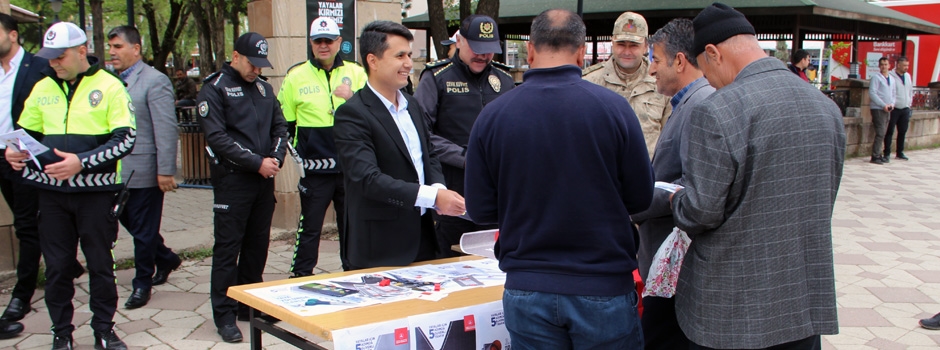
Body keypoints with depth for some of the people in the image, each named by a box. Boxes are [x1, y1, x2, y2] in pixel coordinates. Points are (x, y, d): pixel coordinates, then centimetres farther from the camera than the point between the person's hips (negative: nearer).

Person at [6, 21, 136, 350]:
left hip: (96, 191, -3)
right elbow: (26, 132, 17)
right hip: (52, 191, 3)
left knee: (101, 264, 8)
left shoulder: (109, 86, -4)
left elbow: (125, 139, -10)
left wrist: (82, 162, -21)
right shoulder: (42, 88, 8)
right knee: (57, 266, 9)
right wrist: (14, 151, -6)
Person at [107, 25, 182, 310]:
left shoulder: (154, 81, -11)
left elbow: (166, 129, -16)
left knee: (143, 231, 4)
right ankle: (166, 258, 38)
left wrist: (166, 171, -20)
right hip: (118, 171, 7)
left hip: (144, 172, -7)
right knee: (130, 222, 17)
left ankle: (142, 283, 19)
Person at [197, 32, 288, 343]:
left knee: (258, 244, 12)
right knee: (228, 247, -1)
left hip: (264, 179, 6)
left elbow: (280, 126, 15)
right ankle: (224, 315, 7)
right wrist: (257, 163, -16)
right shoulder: (214, 89, -5)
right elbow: (217, 136, -14)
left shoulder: (264, 88, 14)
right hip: (232, 180, -6)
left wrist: (276, 158, -5)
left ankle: (249, 304, 25)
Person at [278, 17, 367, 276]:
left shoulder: (356, 73, 5)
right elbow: (284, 123, 8)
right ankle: (300, 277, 17)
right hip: (314, 168, -1)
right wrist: (297, 151, 1)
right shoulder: (296, 76, 2)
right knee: (309, 227, 6)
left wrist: (352, 97, -19)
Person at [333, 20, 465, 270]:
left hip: (423, 240, 7)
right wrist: (433, 196, -30)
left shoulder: (412, 105, 12)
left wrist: (439, 189, -6)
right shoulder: (352, 114, -14)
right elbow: (368, 178, -24)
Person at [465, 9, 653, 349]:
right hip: (604, 286, -1)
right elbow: (641, 197, -3)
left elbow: (480, 210, -2)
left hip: (526, 292, 1)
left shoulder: (491, 115, -7)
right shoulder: (613, 107, -11)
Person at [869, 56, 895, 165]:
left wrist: (892, 104, 1)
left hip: (887, 110, 7)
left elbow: (894, 93, 21)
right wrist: (884, 105, -16)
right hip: (877, 108, -7)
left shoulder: (892, 79, 16)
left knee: (883, 133, 8)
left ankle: (879, 154, 14)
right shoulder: (876, 77, -6)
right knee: (880, 133, -12)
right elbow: (872, 93, -12)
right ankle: (875, 156, -9)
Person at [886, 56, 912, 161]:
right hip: (894, 109, -7)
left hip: (905, 109, 7)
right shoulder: (891, 76, -13)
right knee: (890, 132, -3)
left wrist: (909, 102, 14)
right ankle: (887, 154, 2)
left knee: (903, 132, 11)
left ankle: (899, 153, 21)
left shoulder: (908, 76, 11)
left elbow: (911, 91, 20)